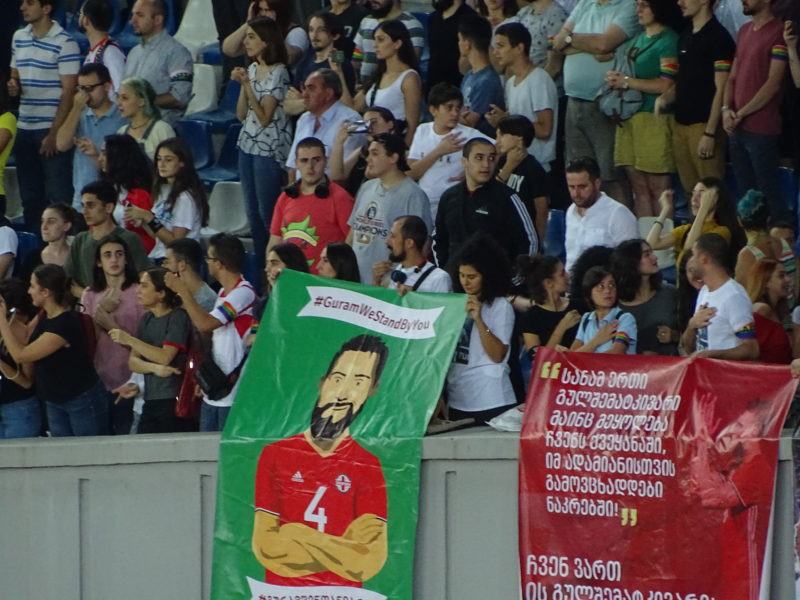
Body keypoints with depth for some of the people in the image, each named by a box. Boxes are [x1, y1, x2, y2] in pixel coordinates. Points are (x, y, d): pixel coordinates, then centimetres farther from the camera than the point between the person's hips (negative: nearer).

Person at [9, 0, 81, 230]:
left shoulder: (64, 43, -9)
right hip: (25, 129, 6)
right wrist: (13, 86, -2)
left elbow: (69, 92, -10)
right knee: (30, 195, 9)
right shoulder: (19, 38, 11)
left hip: (52, 129, -6)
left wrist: (54, 134, -15)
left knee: (58, 195, -6)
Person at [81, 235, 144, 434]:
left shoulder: (138, 292, -2)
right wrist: (100, 310, -7)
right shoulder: (90, 295, 11)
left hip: (128, 382, -4)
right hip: (98, 382, 4)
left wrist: (110, 325, -12)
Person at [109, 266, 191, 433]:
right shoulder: (146, 319, 16)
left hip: (173, 400, -7)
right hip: (150, 400, 7)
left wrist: (129, 340, -12)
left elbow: (165, 357, -15)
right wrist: (154, 368, -12)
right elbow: (133, 362, 10)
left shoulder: (178, 318, -6)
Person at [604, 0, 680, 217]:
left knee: (657, 188, -5)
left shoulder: (668, 41, -8)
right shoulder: (639, 39, 18)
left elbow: (665, 85, -16)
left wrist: (626, 81, -13)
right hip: (630, 116, 8)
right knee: (639, 186, 8)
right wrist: (615, 79, 4)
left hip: (653, 118, -8)